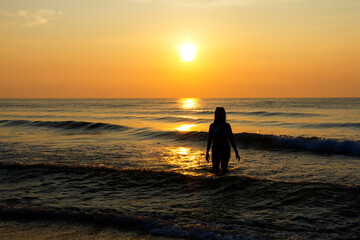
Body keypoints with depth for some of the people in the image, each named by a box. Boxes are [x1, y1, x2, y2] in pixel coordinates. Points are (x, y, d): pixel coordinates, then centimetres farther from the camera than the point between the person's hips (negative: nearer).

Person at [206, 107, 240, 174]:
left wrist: (236, 152, 1)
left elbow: (231, 139, 4)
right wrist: (207, 152, -4)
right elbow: (209, 139, 0)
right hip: (216, 149, -1)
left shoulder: (227, 126, 1)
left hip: (226, 149, 1)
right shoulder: (212, 126, -3)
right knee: (215, 170, -7)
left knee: (224, 170, 2)